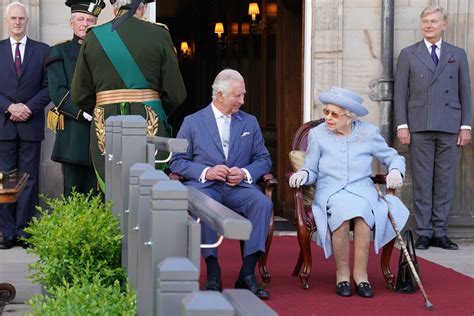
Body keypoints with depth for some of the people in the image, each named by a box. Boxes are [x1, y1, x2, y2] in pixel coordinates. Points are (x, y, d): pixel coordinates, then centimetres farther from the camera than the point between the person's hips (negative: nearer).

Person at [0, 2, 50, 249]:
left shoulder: (42, 51, 7)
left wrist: (27, 108, -10)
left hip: (31, 125, 0)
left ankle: (24, 231, 7)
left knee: (28, 180, 2)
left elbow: (48, 88, 2)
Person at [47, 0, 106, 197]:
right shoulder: (60, 52, 7)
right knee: (73, 193, 0)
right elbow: (58, 92, -3)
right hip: (73, 133, -2)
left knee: (96, 195, 1)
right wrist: (85, 113, -15)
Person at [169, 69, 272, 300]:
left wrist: (245, 173, -7)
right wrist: (205, 172, -12)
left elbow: (264, 160, 15)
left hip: (239, 187, 2)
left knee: (263, 203, -30)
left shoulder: (250, 122, 19)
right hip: (204, 186, -2)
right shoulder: (192, 122, 11)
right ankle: (213, 274, -28)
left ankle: (247, 274, -27)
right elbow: (177, 161, 5)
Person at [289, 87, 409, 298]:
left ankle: (360, 273, -26)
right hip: (330, 191, 0)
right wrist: (303, 174, -12)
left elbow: (393, 157, 16)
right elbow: (312, 171, 11)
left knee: (361, 210, -37)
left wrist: (395, 170, -6)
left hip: (362, 189, 0)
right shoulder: (317, 134, 8)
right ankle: (342, 274, -23)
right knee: (341, 210, -37)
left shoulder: (368, 133, 8)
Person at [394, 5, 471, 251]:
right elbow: (400, 92, 5)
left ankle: (440, 232, 8)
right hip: (419, 127, -1)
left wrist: (466, 126, 3)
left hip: (450, 127, 1)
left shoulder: (458, 55, 13)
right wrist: (402, 125, -4)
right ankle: (423, 233, 4)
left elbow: (465, 92, 10)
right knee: (422, 181, -1)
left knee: (445, 180, 2)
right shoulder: (408, 55, 9)